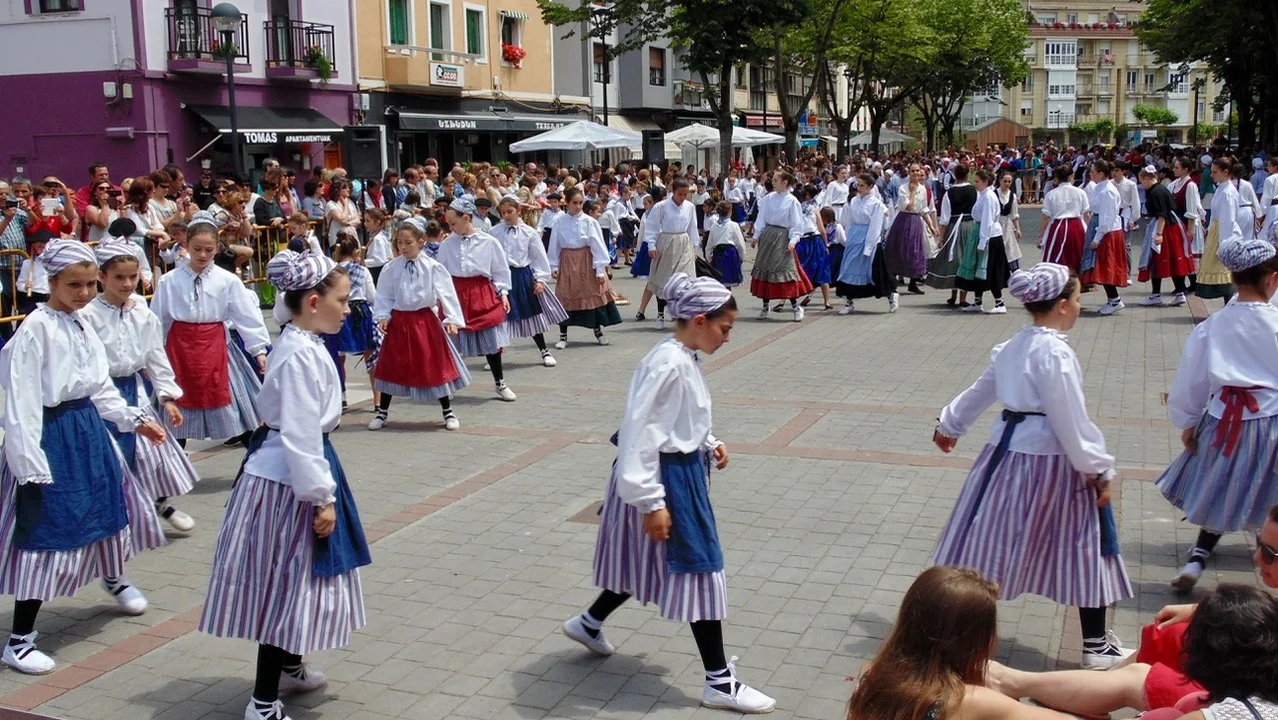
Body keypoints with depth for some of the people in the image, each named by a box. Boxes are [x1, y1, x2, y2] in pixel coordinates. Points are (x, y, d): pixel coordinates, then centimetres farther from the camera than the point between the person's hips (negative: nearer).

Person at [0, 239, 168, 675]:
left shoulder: (82, 326, 7)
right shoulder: (36, 328, -18)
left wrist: (134, 420, 11)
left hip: (88, 428, 8)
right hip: (52, 435, -8)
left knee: (107, 505, 23)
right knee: (46, 529, -5)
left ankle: (113, 579, 53)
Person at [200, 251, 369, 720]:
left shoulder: (303, 344, 9)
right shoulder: (301, 355, -23)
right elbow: (300, 435, -25)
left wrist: (321, 488, 23)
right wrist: (322, 497, -21)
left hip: (293, 470, 10)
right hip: (286, 480, -10)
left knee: (296, 579, 24)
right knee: (286, 583, -2)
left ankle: (290, 668, 43)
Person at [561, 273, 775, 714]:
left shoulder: (684, 359, 6)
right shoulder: (668, 364, -24)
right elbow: (640, 433, -26)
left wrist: (709, 444, 9)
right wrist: (651, 503, -26)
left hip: (682, 473, 10)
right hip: (666, 479, -10)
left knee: (649, 561, 24)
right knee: (699, 570, -2)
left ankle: (589, 624, 44)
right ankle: (719, 683, 9)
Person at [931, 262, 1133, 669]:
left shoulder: (1012, 347, 7)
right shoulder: (1056, 354, -18)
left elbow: (981, 390, 22)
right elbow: (1071, 422, -19)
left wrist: (951, 425, 36)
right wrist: (1099, 470, -10)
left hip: (1007, 453, 8)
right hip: (1049, 462, -8)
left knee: (989, 545, 14)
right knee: (1084, 550, 7)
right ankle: (1096, 646, 17)